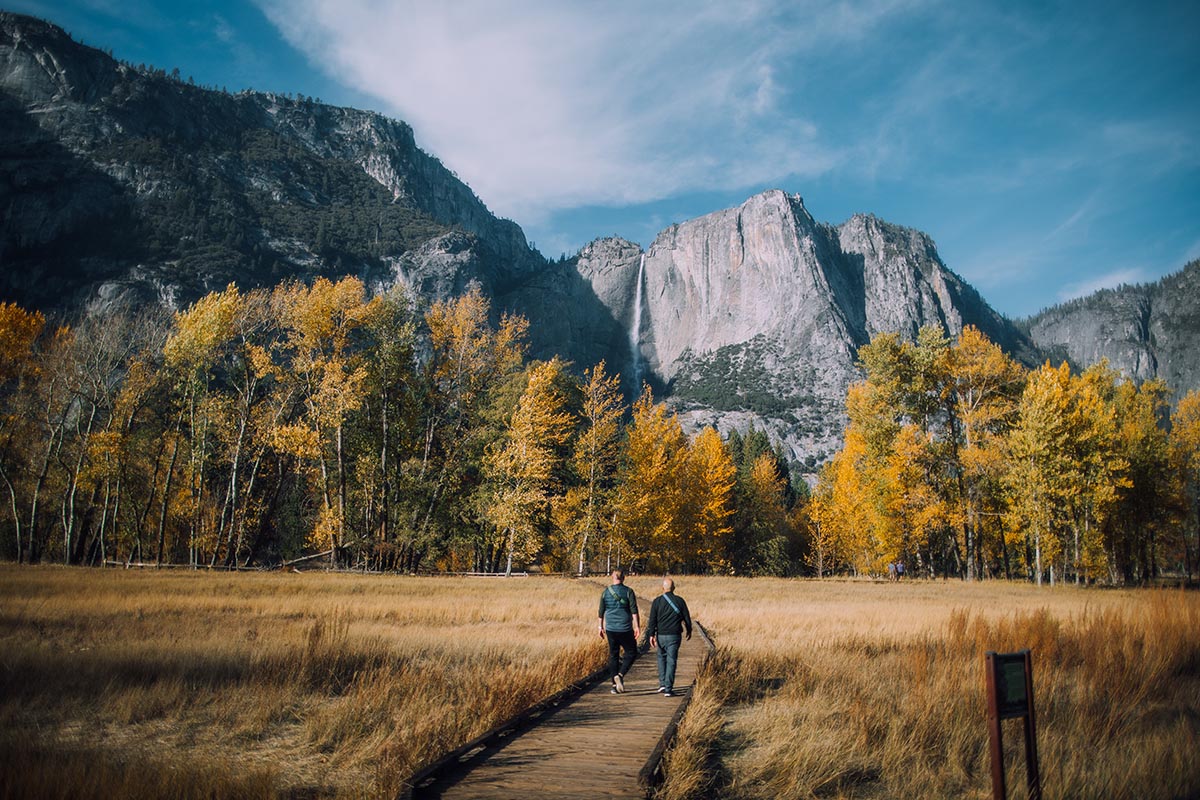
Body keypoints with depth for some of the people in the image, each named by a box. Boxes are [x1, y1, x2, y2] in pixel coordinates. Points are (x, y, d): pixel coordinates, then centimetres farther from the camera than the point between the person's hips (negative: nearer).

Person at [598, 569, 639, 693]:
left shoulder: (606, 592, 4)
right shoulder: (628, 591, -6)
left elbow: (601, 611, 7)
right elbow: (634, 610, -12)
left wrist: (601, 627, 16)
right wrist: (637, 626, -11)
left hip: (610, 629, 3)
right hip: (625, 629, -3)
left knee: (613, 655, 11)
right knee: (631, 653, 10)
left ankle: (615, 685, 7)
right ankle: (620, 675, -11)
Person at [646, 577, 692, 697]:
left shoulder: (657, 601, -2)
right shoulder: (679, 601, -1)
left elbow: (652, 619, -6)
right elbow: (687, 617, 5)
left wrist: (651, 635, -4)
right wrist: (689, 630, 21)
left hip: (661, 635, 1)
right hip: (674, 636, -1)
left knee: (661, 657, 21)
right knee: (671, 661, 0)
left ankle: (662, 684, 16)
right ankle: (668, 689, -4)